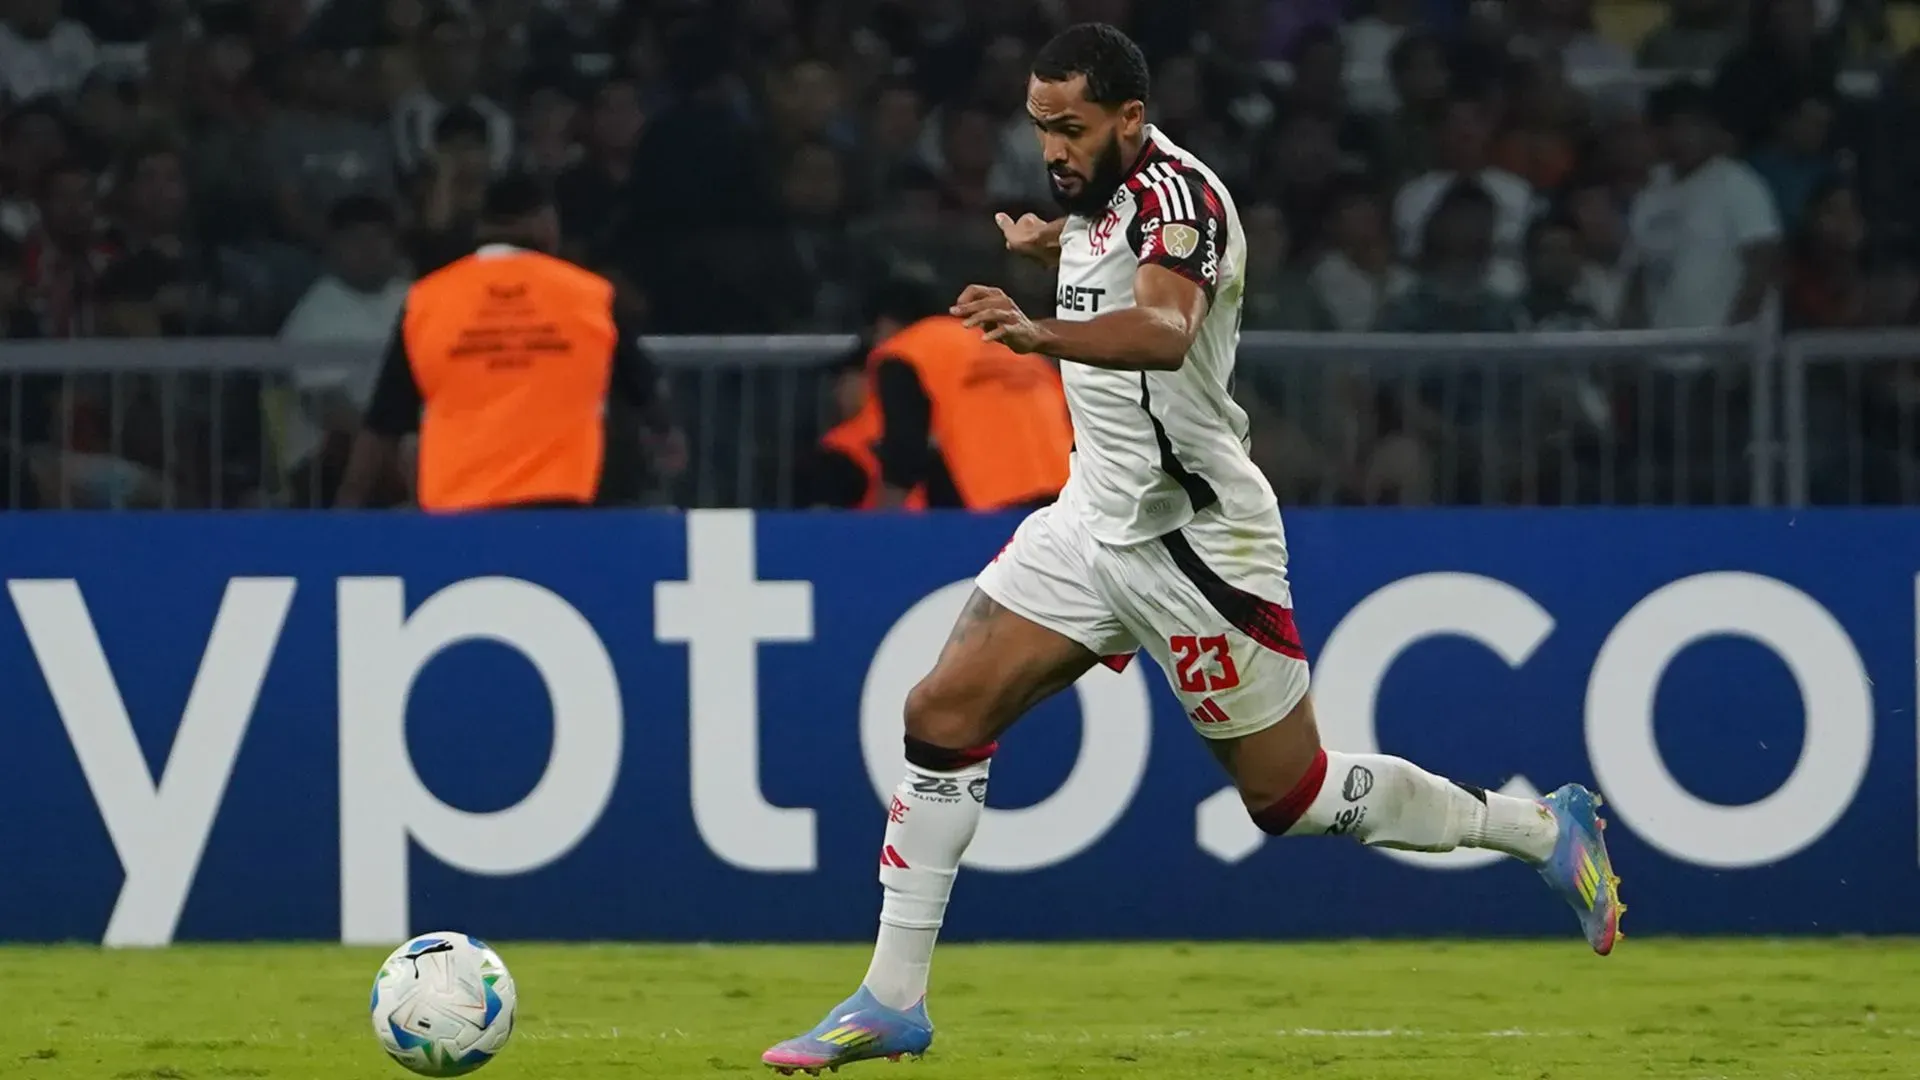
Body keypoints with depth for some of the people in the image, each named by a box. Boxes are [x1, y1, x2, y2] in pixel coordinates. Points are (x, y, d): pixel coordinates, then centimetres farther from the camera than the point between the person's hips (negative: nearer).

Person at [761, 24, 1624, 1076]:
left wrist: (1044, 334, -60)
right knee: (942, 713, -4)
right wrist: (1052, 240, 27)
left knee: (1295, 797, 0)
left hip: (1192, 543, -8)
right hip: (1094, 516, 8)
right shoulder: (1105, 193, 6)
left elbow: (1166, 330, -44)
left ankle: (1546, 830, 20)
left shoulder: (1174, 190, -21)